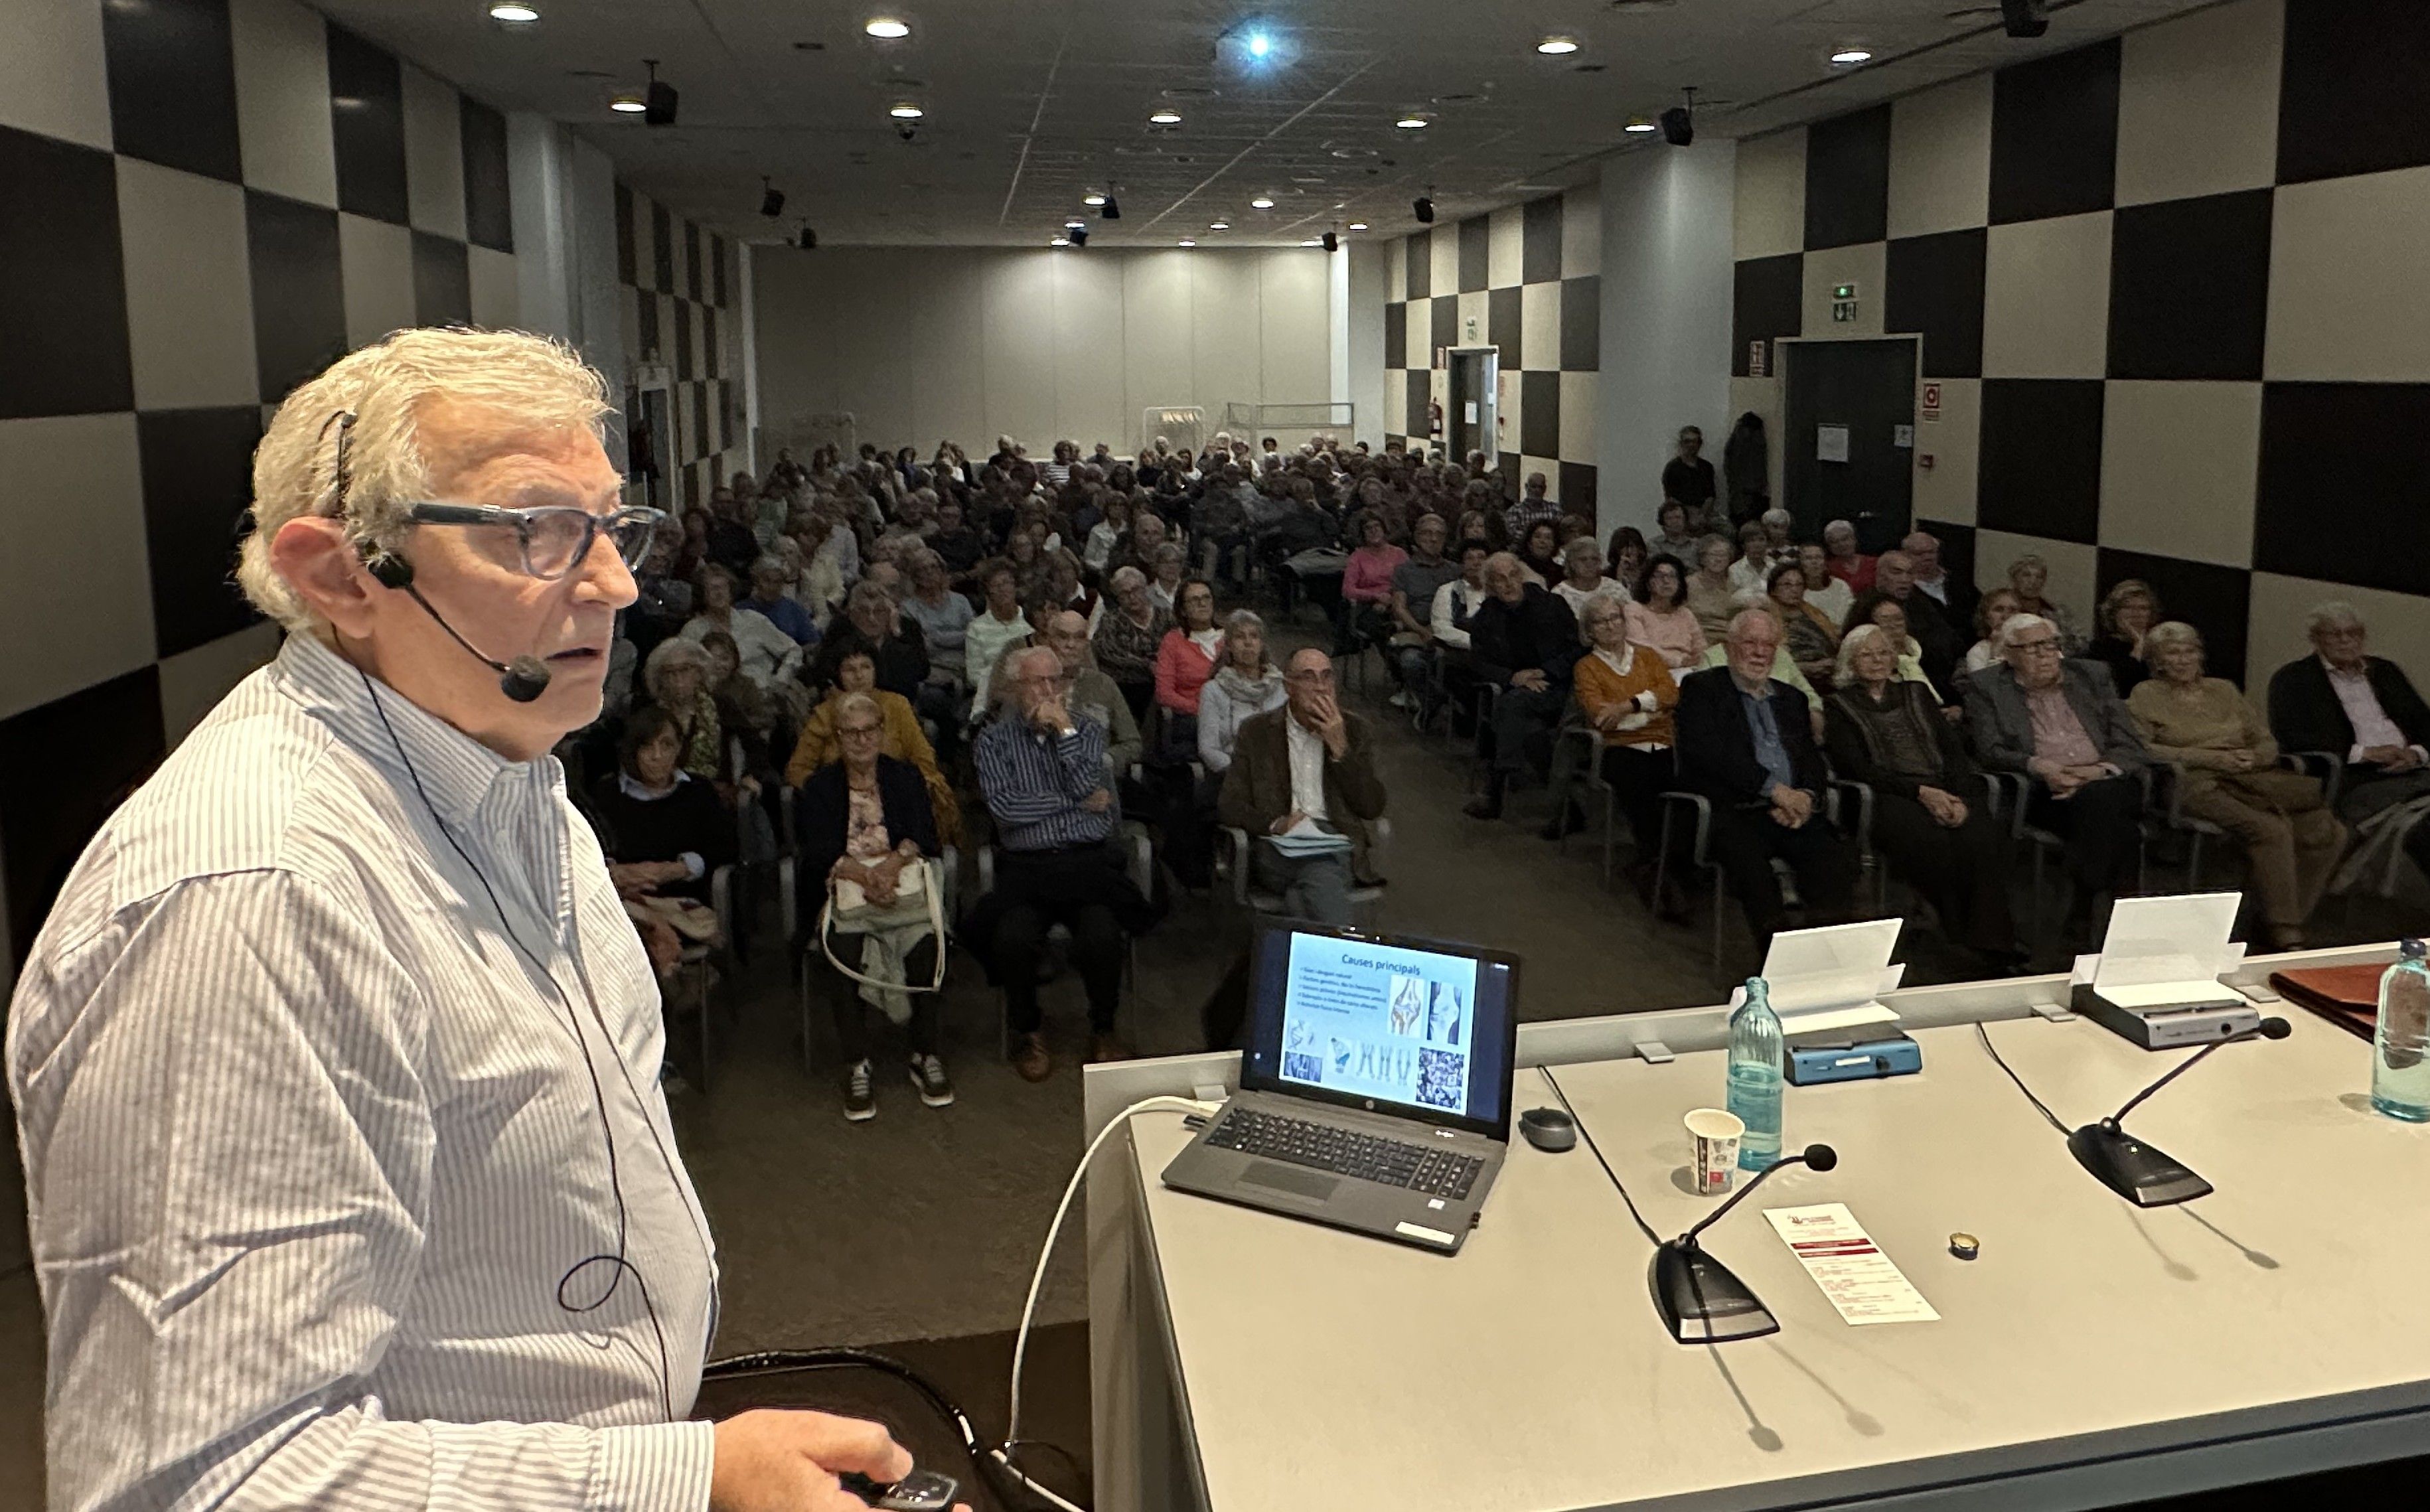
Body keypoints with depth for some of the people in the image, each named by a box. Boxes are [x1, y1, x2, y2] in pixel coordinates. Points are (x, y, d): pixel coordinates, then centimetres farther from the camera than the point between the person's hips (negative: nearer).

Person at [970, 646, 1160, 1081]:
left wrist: (1064, 730, -2)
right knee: (1014, 936, -31)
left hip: (1089, 860, 1)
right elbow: (1005, 806, -5)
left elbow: (1089, 789, -1)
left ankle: (1103, 1029, -2)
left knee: (1102, 934, -29)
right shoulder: (994, 739, 11)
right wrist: (1079, 802, 0)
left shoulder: (1087, 730, 17)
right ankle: (1027, 1032, -3)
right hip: (1026, 865, -1)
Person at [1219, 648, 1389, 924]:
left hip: (1334, 841, 1)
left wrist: (1340, 748, -2)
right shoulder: (1257, 731, 13)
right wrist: (1275, 824, -14)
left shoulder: (1353, 729, 15)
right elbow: (1230, 805, 6)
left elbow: (1373, 808, 7)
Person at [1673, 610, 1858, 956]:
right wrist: (1774, 789, -11)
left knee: (1835, 859, -25)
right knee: (1749, 861, -35)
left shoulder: (1791, 698, 27)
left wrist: (1805, 797, -4)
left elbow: (1813, 759, 19)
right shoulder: (1701, 688, 9)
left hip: (1792, 811, 5)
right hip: (1732, 811, -5)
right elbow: (1711, 752, -6)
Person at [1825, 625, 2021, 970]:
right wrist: (1921, 792, -14)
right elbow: (1858, 768, -1)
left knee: (1985, 835, -30)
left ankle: (1994, 946, -33)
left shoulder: (1917, 694, 26)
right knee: (1935, 844, -37)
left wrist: (1960, 798, -5)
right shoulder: (1839, 706, 13)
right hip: (1889, 799, -4)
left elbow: (1954, 749, 16)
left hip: (1943, 794, 4)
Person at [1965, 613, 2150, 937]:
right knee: (2096, 803, -34)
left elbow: (2132, 747, 12)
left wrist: (2099, 770, -10)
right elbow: (1990, 752, 1)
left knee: (2100, 797, -34)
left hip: (2108, 783, 3)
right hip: (2044, 795, -2)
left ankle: (2084, 909, -27)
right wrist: (2038, 766, -18)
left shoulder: (2091, 678, 19)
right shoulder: (1985, 688, 12)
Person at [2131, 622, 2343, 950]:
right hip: (2201, 784, -5)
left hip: (2251, 776, 5)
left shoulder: (2223, 689, 26)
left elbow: (2267, 742, 23)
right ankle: (2285, 936, -25)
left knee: (2328, 831, -19)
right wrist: (2212, 758, -10)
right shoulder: (2146, 695, 11)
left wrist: (2254, 757, -2)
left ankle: (2286, 925, -11)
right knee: (2271, 830, -32)